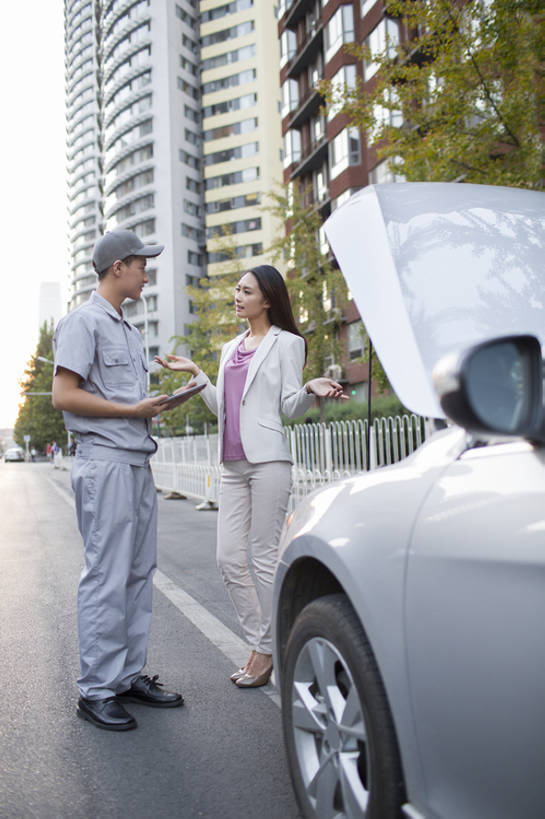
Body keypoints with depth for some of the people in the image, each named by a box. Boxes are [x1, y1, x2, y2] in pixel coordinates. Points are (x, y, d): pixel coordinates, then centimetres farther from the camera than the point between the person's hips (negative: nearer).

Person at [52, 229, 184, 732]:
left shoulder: (129, 331, 23)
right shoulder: (83, 322, -4)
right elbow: (65, 396, -13)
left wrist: (158, 405, 8)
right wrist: (133, 411, -14)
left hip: (138, 460, 9)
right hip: (105, 462, -9)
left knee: (139, 573, 10)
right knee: (107, 577, -6)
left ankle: (130, 675, 19)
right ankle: (96, 690, 4)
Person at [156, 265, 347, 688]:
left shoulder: (286, 343, 3)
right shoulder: (231, 348, 21)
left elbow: (291, 406, -2)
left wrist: (312, 389, -21)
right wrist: (195, 373, 16)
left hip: (267, 459, -7)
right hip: (233, 463, 7)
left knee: (263, 557, -2)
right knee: (229, 557, 5)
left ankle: (268, 651, 12)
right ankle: (258, 641, 19)